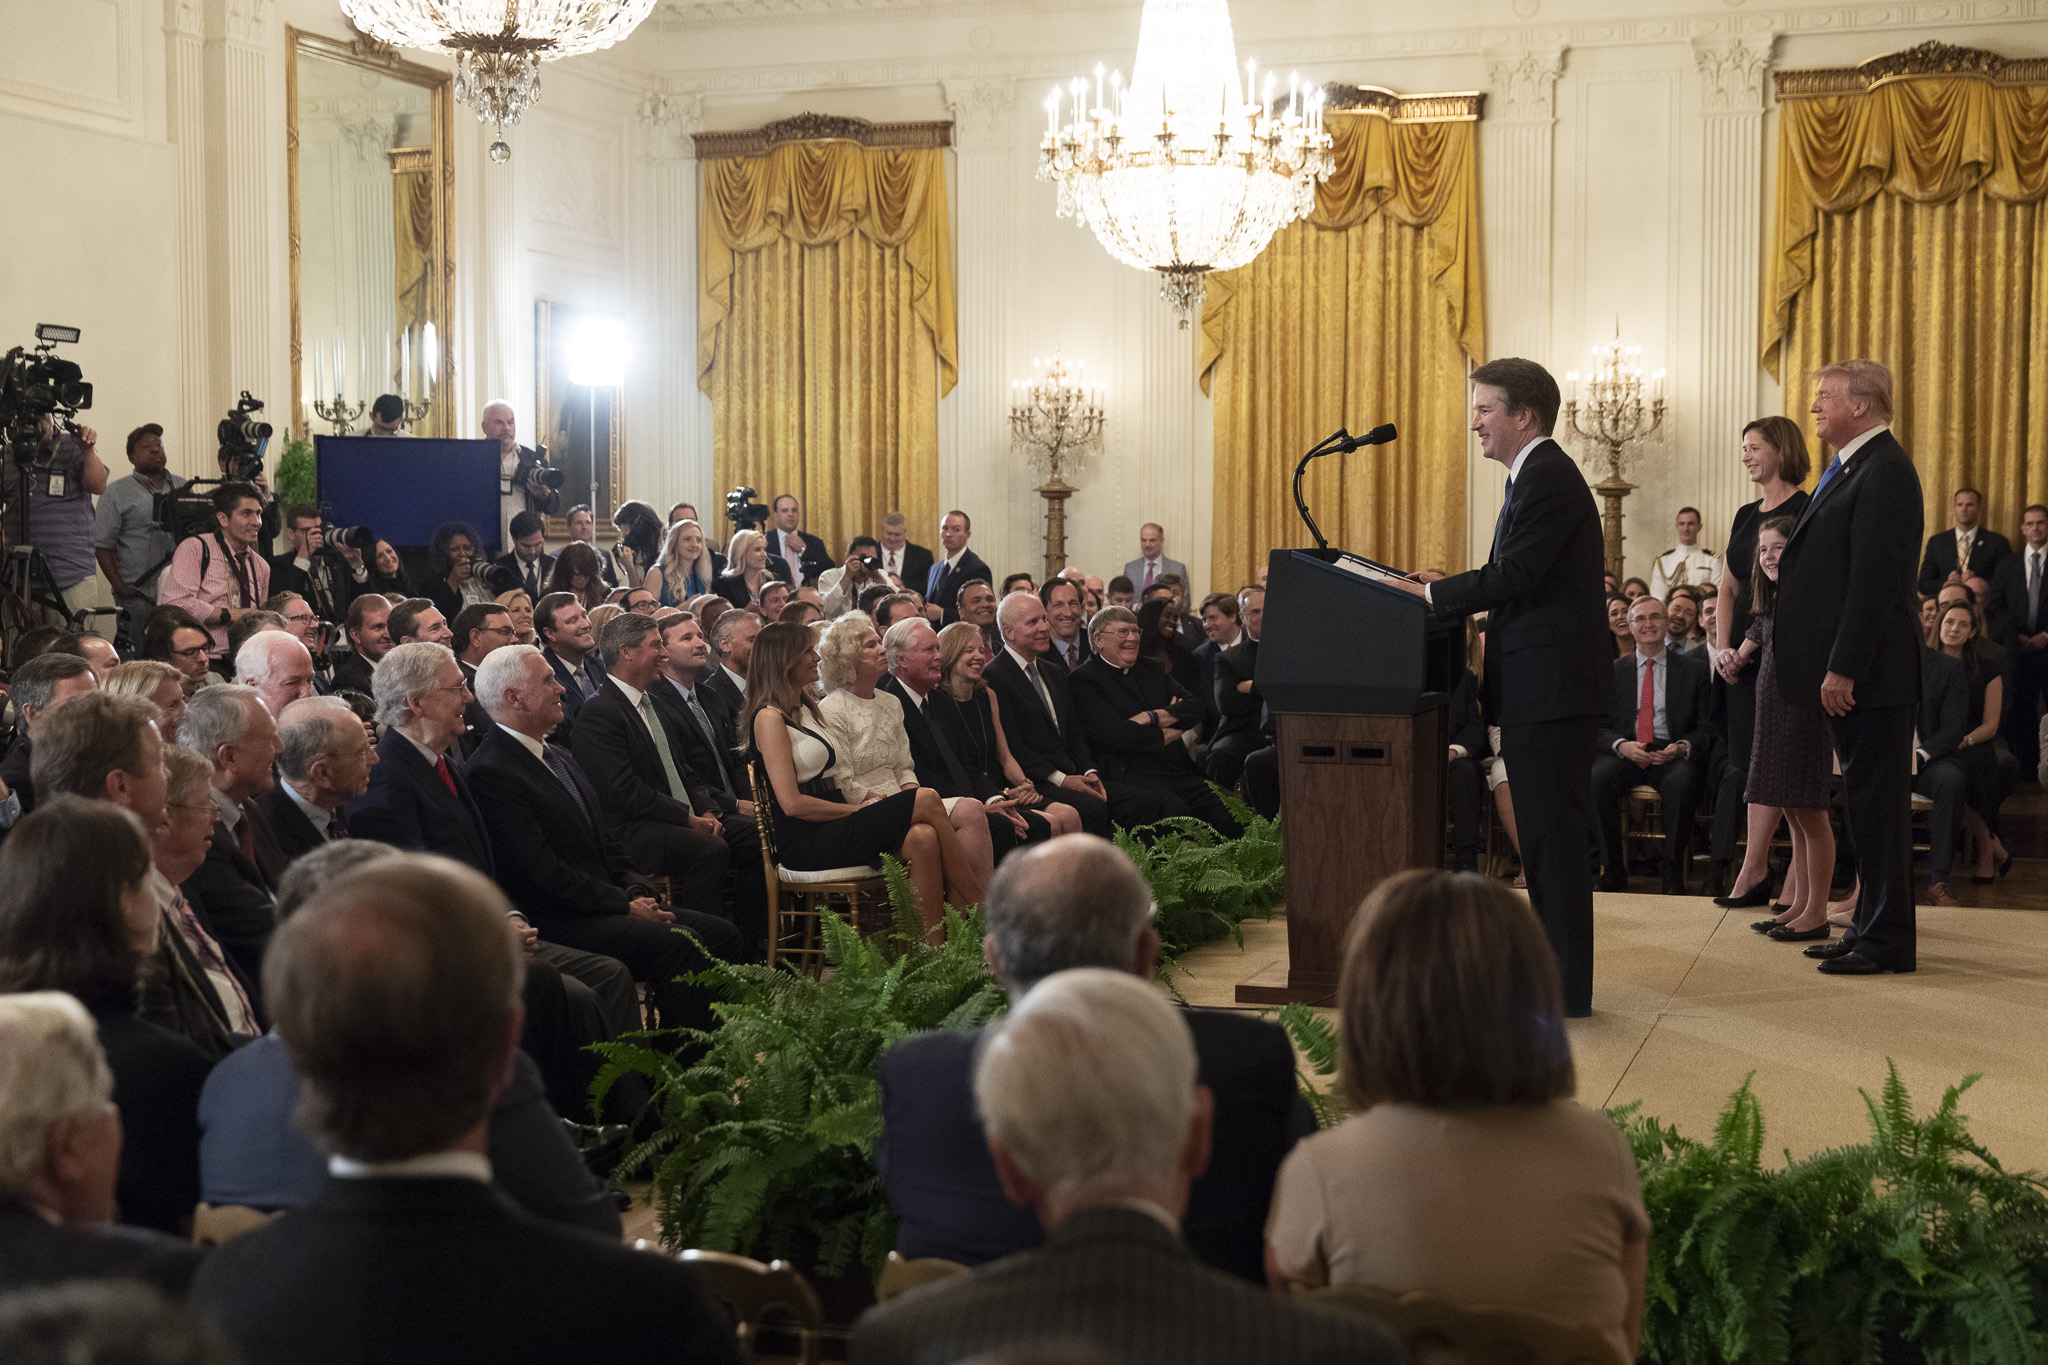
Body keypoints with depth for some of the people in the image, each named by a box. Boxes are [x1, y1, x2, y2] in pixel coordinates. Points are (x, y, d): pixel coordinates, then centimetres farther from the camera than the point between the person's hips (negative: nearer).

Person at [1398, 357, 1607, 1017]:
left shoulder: (1548, 479, -14)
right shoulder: (1536, 475, 20)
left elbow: (1513, 576, -21)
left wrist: (1431, 595, -13)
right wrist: (1448, 589, 10)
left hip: (1551, 688, -11)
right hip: (1539, 689, 11)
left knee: (1554, 836, -6)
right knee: (1544, 835, 15)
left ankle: (1565, 988, 0)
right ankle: (1554, 969, 24)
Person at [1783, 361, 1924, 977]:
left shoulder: (1884, 470, -16)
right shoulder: (1850, 468, 16)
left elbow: (1874, 580, -22)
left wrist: (1843, 668, -23)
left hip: (1869, 672, -10)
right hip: (1846, 672, 10)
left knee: (1877, 801, -4)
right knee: (1864, 801, 15)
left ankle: (1886, 941, 3)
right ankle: (1869, 928, 23)